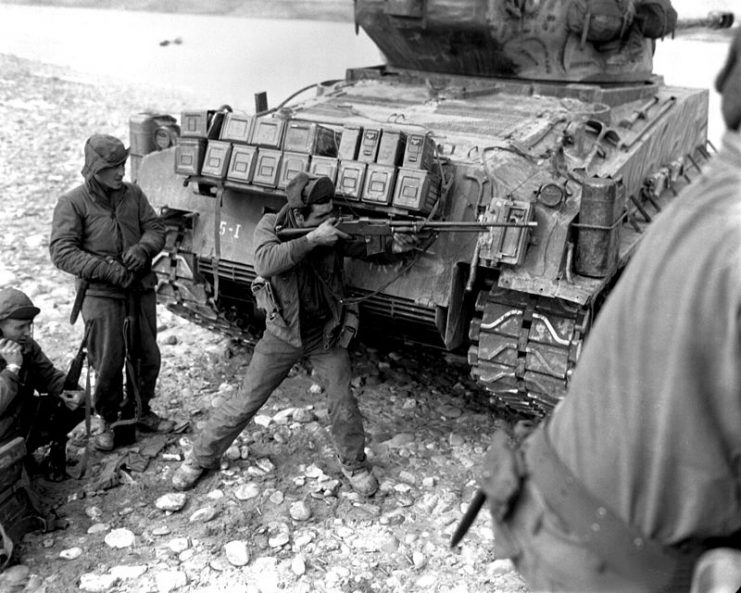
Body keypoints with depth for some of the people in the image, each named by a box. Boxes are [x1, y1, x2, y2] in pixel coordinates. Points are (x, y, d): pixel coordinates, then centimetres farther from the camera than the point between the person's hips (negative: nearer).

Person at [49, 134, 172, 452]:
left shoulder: (133, 193, 5)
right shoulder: (73, 203, -7)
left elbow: (155, 227, 8)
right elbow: (61, 252, -12)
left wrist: (143, 248, -15)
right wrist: (106, 268, -23)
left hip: (141, 289, 4)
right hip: (102, 294, -4)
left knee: (147, 356, 12)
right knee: (108, 364, -1)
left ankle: (140, 411, 33)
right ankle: (111, 423, 20)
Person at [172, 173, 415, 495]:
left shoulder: (333, 229, -11)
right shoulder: (270, 226, -17)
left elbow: (366, 246, -3)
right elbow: (266, 263, -36)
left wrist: (392, 245, -25)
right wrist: (312, 239, -41)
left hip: (327, 335, 2)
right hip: (283, 335, -1)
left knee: (344, 404, 4)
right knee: (244, 403, 5)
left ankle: (354, 463, 29)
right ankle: (201, 457, 26)